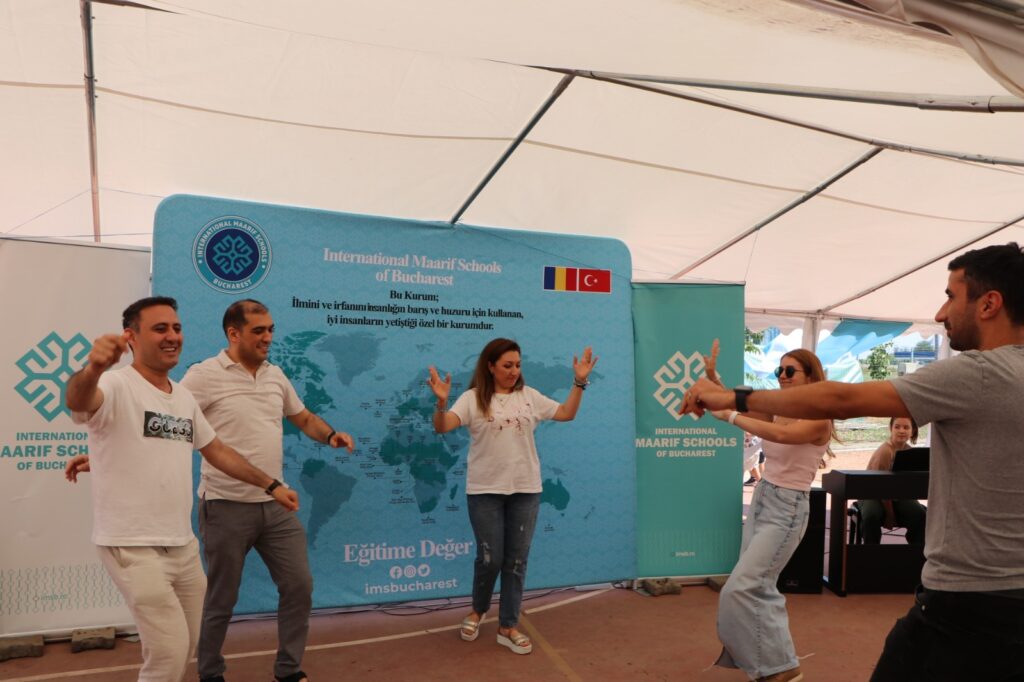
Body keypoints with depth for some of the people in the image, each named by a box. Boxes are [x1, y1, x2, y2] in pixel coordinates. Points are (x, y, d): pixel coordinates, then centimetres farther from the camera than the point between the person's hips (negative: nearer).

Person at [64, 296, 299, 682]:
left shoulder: (184, 397, 10)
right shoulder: (117, 386, -14)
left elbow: (216, 450, 20)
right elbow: (78, 401, -37)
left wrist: (270, 485, 21)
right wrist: (93, 370, -60)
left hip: (183, 544, 8)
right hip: (133, 546, -8)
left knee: (186, 646, 20)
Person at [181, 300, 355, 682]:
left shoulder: (276, 376, 9)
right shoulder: (205, 375, -10)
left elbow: (304, 418, 19)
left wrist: (330, 435, 0)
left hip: (276, 505, 6)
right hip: (227, 507, -5)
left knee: (299, 586, 9)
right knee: (221, 599, 10)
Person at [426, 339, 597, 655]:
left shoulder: (529, 396, 6)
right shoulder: (473, 399, -5)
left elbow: (567, 414, 8)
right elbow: (442, 427, -17)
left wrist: (579, 382, -2)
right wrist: (441, 403, -36)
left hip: (525, 490, 3)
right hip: (485, 491, -3)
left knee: (516, 560, 7)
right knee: (490, 558, 2)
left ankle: (508, 627, 21)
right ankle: (477, 611, 32)